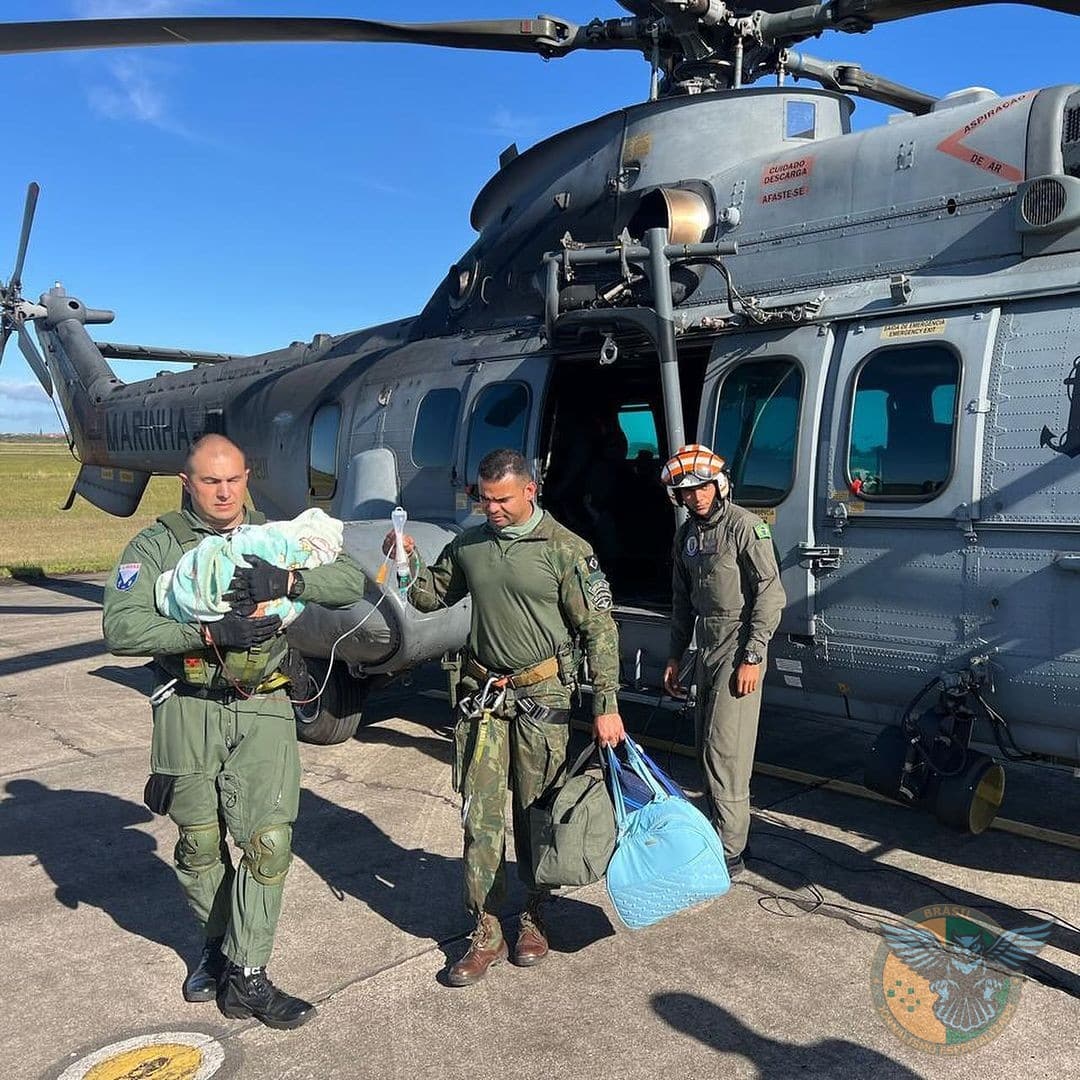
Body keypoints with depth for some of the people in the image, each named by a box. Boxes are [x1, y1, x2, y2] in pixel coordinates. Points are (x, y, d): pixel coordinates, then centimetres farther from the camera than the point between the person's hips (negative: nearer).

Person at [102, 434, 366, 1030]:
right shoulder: (157, 545, -2)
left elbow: (351, 580, -5)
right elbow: (121, 627, -15)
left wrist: (287, 579, -23)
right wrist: (210, 633, -23)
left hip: (262, 710, 1)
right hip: (191, 711, -1)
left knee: (269, 841, -4)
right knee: (199, 845, 13)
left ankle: (246, 975, 10)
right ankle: (220, 941, 38)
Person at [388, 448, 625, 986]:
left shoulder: (565, 549, -7)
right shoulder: (468, 545, 8)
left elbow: (599, 629, -7)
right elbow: (430, 596, 19)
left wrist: (607, 706, -12)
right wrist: (409, 561, -2)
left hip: (541, 696, -3)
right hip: (481, 693, 4)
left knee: (535, 812, 9)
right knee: (481, 814, 4)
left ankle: (534, 917, 28)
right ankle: (486, 933, 14)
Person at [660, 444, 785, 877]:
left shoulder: (745, 526, -11)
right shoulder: (685, 534, 12)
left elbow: (770, 594, -15)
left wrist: (752, 657, -18)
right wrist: (675, 656, 17)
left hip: (738, 647, -8)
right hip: (706, 647, 8)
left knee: (725, 748, -10)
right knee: (707, 744, 12)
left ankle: (730, 852, -3)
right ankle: (719, 830, 24)